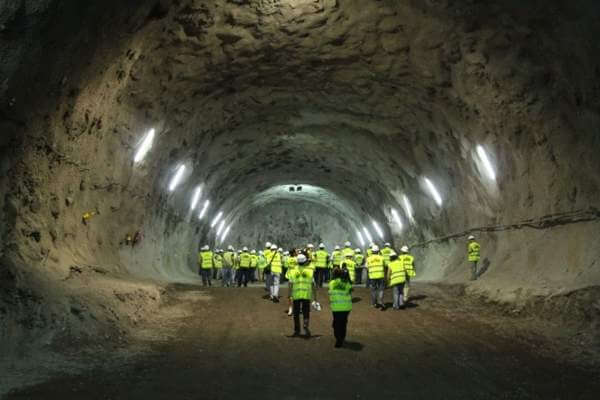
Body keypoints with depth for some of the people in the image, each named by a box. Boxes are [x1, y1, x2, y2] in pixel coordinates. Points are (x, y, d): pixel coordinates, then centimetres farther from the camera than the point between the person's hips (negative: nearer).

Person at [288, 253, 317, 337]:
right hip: (307, 296, -1)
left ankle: (297, 330, 20)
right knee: (306, 313, 5)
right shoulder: (310, 271, 2)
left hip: (296, 296, 1)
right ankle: (305, 326, -19)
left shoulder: (293, 272, 2)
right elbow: (313, 285, 3)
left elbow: (290, 285, 0)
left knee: (296, 314, 13)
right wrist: (315, 296, 10)